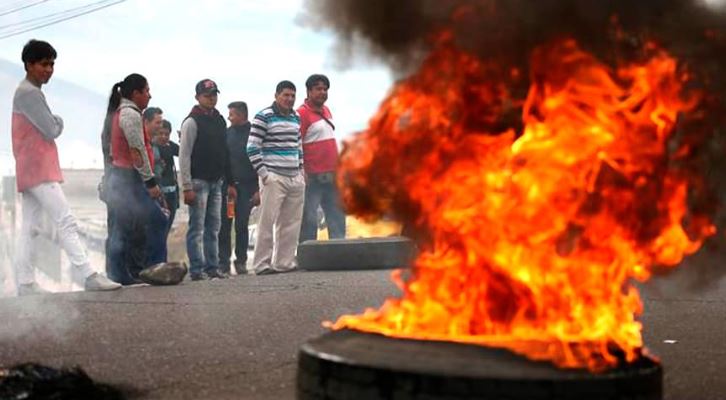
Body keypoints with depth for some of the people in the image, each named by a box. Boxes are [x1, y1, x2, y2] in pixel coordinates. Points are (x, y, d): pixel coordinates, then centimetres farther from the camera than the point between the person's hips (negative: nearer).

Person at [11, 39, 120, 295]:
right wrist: (58, 122, 4)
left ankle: (25, 283, 4)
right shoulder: (29, 93, -12)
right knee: (66, 221, -14)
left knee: (29, 228, 6)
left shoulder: (28, 92, 21)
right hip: (39, 169, -11)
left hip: (31, 170, 11)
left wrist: (53, 123, 1)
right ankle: (89, 276, -18)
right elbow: (52, 130, -16)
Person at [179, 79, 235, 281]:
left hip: (216, 182, 7)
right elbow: (184, 156, -12)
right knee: (197, 228, -6)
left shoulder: (219, 121, 14)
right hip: (199, 181, -7)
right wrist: (187, 187, -17)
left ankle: (212, 267, 12)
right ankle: (197, 269, -5)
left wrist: (231, 182, 16)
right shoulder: (192, 122, -8)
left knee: (213, 228, 8)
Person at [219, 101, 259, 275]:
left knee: (242, 225, 0)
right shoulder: (227, 133, 9)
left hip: (246, 187, -2)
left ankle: (241, 261, 9)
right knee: (224, 226, -1)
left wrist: (258, 190, -7)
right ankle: (223, 262, 4)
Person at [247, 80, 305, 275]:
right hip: (274, 178, -7)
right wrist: (264, 174, -13)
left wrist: (301, 170, 14)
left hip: (295, 179, 7)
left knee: (290, 223, 8)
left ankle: (284, 262, 15)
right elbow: (252, 148, -8)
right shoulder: (264, 117, -5)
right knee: (267, 222, -7)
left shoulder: (296, 118, 16)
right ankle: (262, 264, -3)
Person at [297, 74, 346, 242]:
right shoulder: (302, 113, -10)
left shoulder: (326, 110, 16)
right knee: (309, 219, -5)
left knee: (337, 217, 10)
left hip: (331, 176, 9)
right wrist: (302, 173, -21)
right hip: (312, 178, -8)